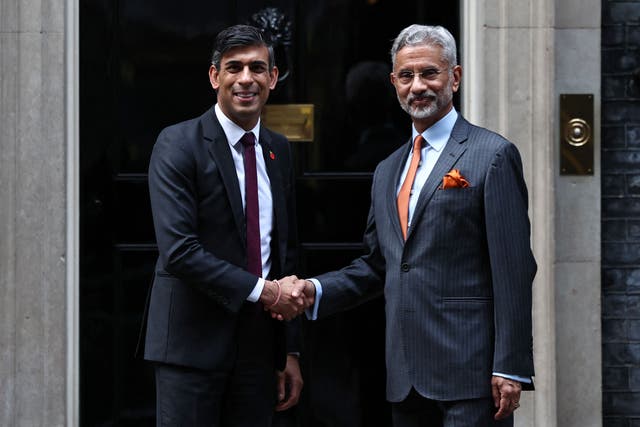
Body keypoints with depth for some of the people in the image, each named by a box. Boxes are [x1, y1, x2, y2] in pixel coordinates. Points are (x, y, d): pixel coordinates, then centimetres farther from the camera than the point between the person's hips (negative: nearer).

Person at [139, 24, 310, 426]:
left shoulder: (278, 150, 11)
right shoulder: (179, 144, -9)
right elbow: (179, 250, -18)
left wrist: (288, 351, 13)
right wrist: (263, 290, -16)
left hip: (257, 345, 5)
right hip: (194, 341, -5)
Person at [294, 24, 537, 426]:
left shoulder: (493, 155, -4)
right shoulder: (387, 171, 18)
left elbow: (513, 270, -9)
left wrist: (510, 368, -14)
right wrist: (316, 290, 3)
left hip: (470, 375, -7)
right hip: (406, 378, 7)